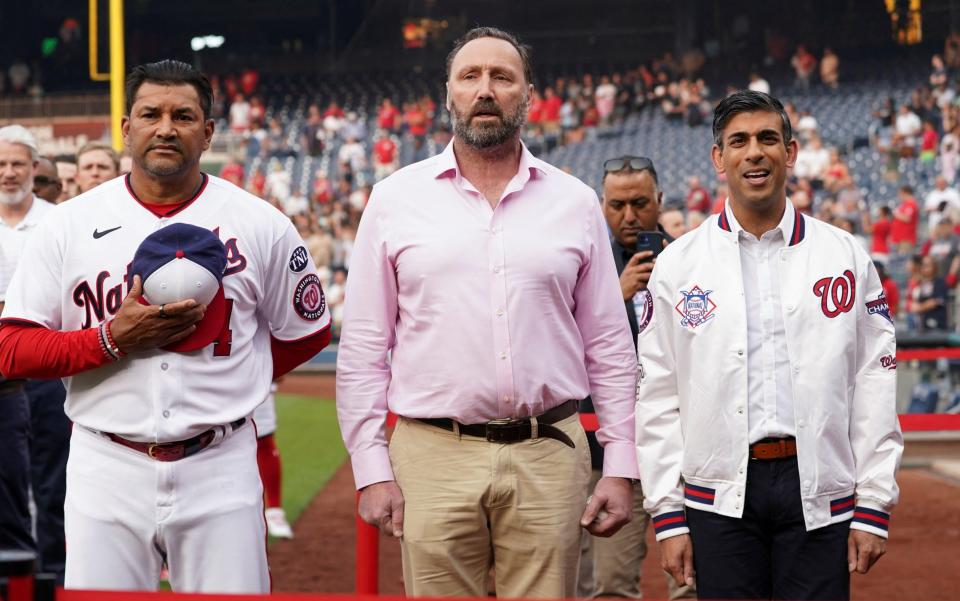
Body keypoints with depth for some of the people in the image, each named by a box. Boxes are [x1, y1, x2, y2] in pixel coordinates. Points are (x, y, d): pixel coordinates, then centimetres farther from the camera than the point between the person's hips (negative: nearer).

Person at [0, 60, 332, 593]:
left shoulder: (261, 225, 4)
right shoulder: (68, 225, 4)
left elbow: (306, 335, 15)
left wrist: (227, 384, 6)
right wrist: (114, 339, -13)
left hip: (219, 471, 0)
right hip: (108, 470, 0)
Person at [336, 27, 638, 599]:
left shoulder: (575, 202, 9)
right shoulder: (396, 198, 6)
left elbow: (610, 347, 10)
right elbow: (363, 347, 5)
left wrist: (621, 466, 4)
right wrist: (371, 467, -2)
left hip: (548, 457, 1)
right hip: (433, 456, -1)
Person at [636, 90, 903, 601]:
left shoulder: (846, 257, 7)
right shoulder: (677, 265, 6)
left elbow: (875, 383, 5)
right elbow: (657, 396, 4)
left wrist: (873, 507, -1)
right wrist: (668, 515, -2)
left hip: (819, 491, 0)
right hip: (720, 496, 0)